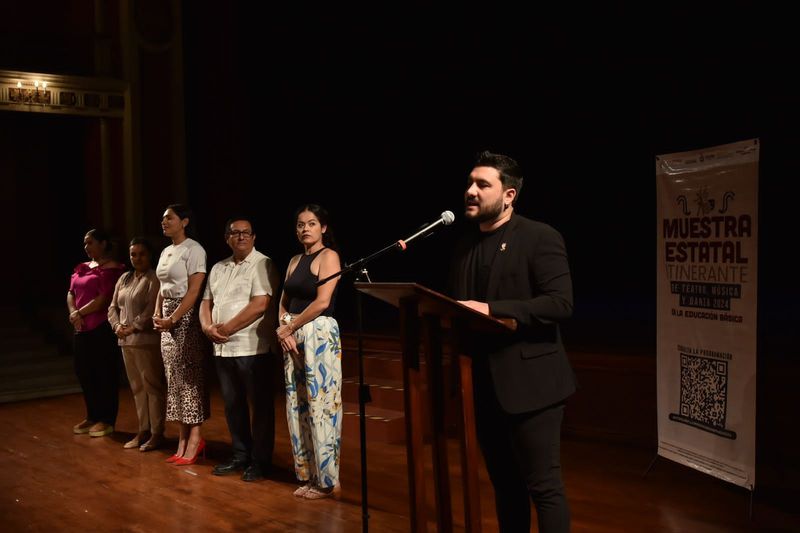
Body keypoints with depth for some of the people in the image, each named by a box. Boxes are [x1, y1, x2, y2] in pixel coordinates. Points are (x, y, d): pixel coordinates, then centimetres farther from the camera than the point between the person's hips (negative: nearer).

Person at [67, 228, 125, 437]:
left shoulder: (111, 269, -8)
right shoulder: (81, 268, 17)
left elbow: (104, 299, -16)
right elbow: (71, 293, 13)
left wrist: (79, 313, -9)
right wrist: (73, 314, -6)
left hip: (102, 328, -8)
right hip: (82, 329, 8)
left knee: (105, 374, -1)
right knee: (84, 373, 12)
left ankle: (107, 420, 6)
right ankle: (92, 417, 23)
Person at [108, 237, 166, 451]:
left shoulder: (154, 279, -7)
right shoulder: (124, 278, 17)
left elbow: (152, 309, -17)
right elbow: (113, 307, 18)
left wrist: (134, 327, -16)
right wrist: (117, 326, 1)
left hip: (147, 340, -8)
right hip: (126, 341, 8)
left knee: (152, 386, -3)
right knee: (137, 387, 12)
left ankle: (157, 433, 2)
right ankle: (143, 430, 19)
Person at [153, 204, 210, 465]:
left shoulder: (193, 249, -9)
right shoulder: (166, 252, 16)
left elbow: (194, 291, -15)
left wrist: (173, 319, -18)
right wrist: (157, 315, 4)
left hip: (186, 317, -8)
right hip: (169, 319, 8)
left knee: (189, 377, -6)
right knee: (175, 378, 8)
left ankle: (195, 439, 0)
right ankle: (183, 441, 13)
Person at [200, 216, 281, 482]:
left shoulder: (262, 264, -7)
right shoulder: (218, 268, 16)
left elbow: (260, 305, -17)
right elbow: (206, 303, 16)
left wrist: (226, 327, -13)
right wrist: (208, 327, -5)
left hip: (252, 348, -7)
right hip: (223, 348, 7)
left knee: (260, 405, 1)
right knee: (232, 405, 13)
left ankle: (260, 461, 9)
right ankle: (240, 455, 25)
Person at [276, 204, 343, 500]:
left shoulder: (328, 256, -6)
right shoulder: (295, 260, 16)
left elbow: (322, 301, -15)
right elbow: (284, 301, 14)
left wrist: (291, 327, -8)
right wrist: (283, 330, -4)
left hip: (319, 334, -7)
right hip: (292, 336, 8)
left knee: (320, 406, -5)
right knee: (297, 405, 9)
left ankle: (327, 480, 3)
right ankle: (308, 475, 18)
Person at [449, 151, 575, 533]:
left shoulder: (540, 237, -8)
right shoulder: (465, 246, 13)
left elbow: (560, 303, -19)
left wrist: (492, 310, -23)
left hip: (527, 383, -7)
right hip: (482, 385, 7)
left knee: (543, 487, -1)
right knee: (504, 485, 16)